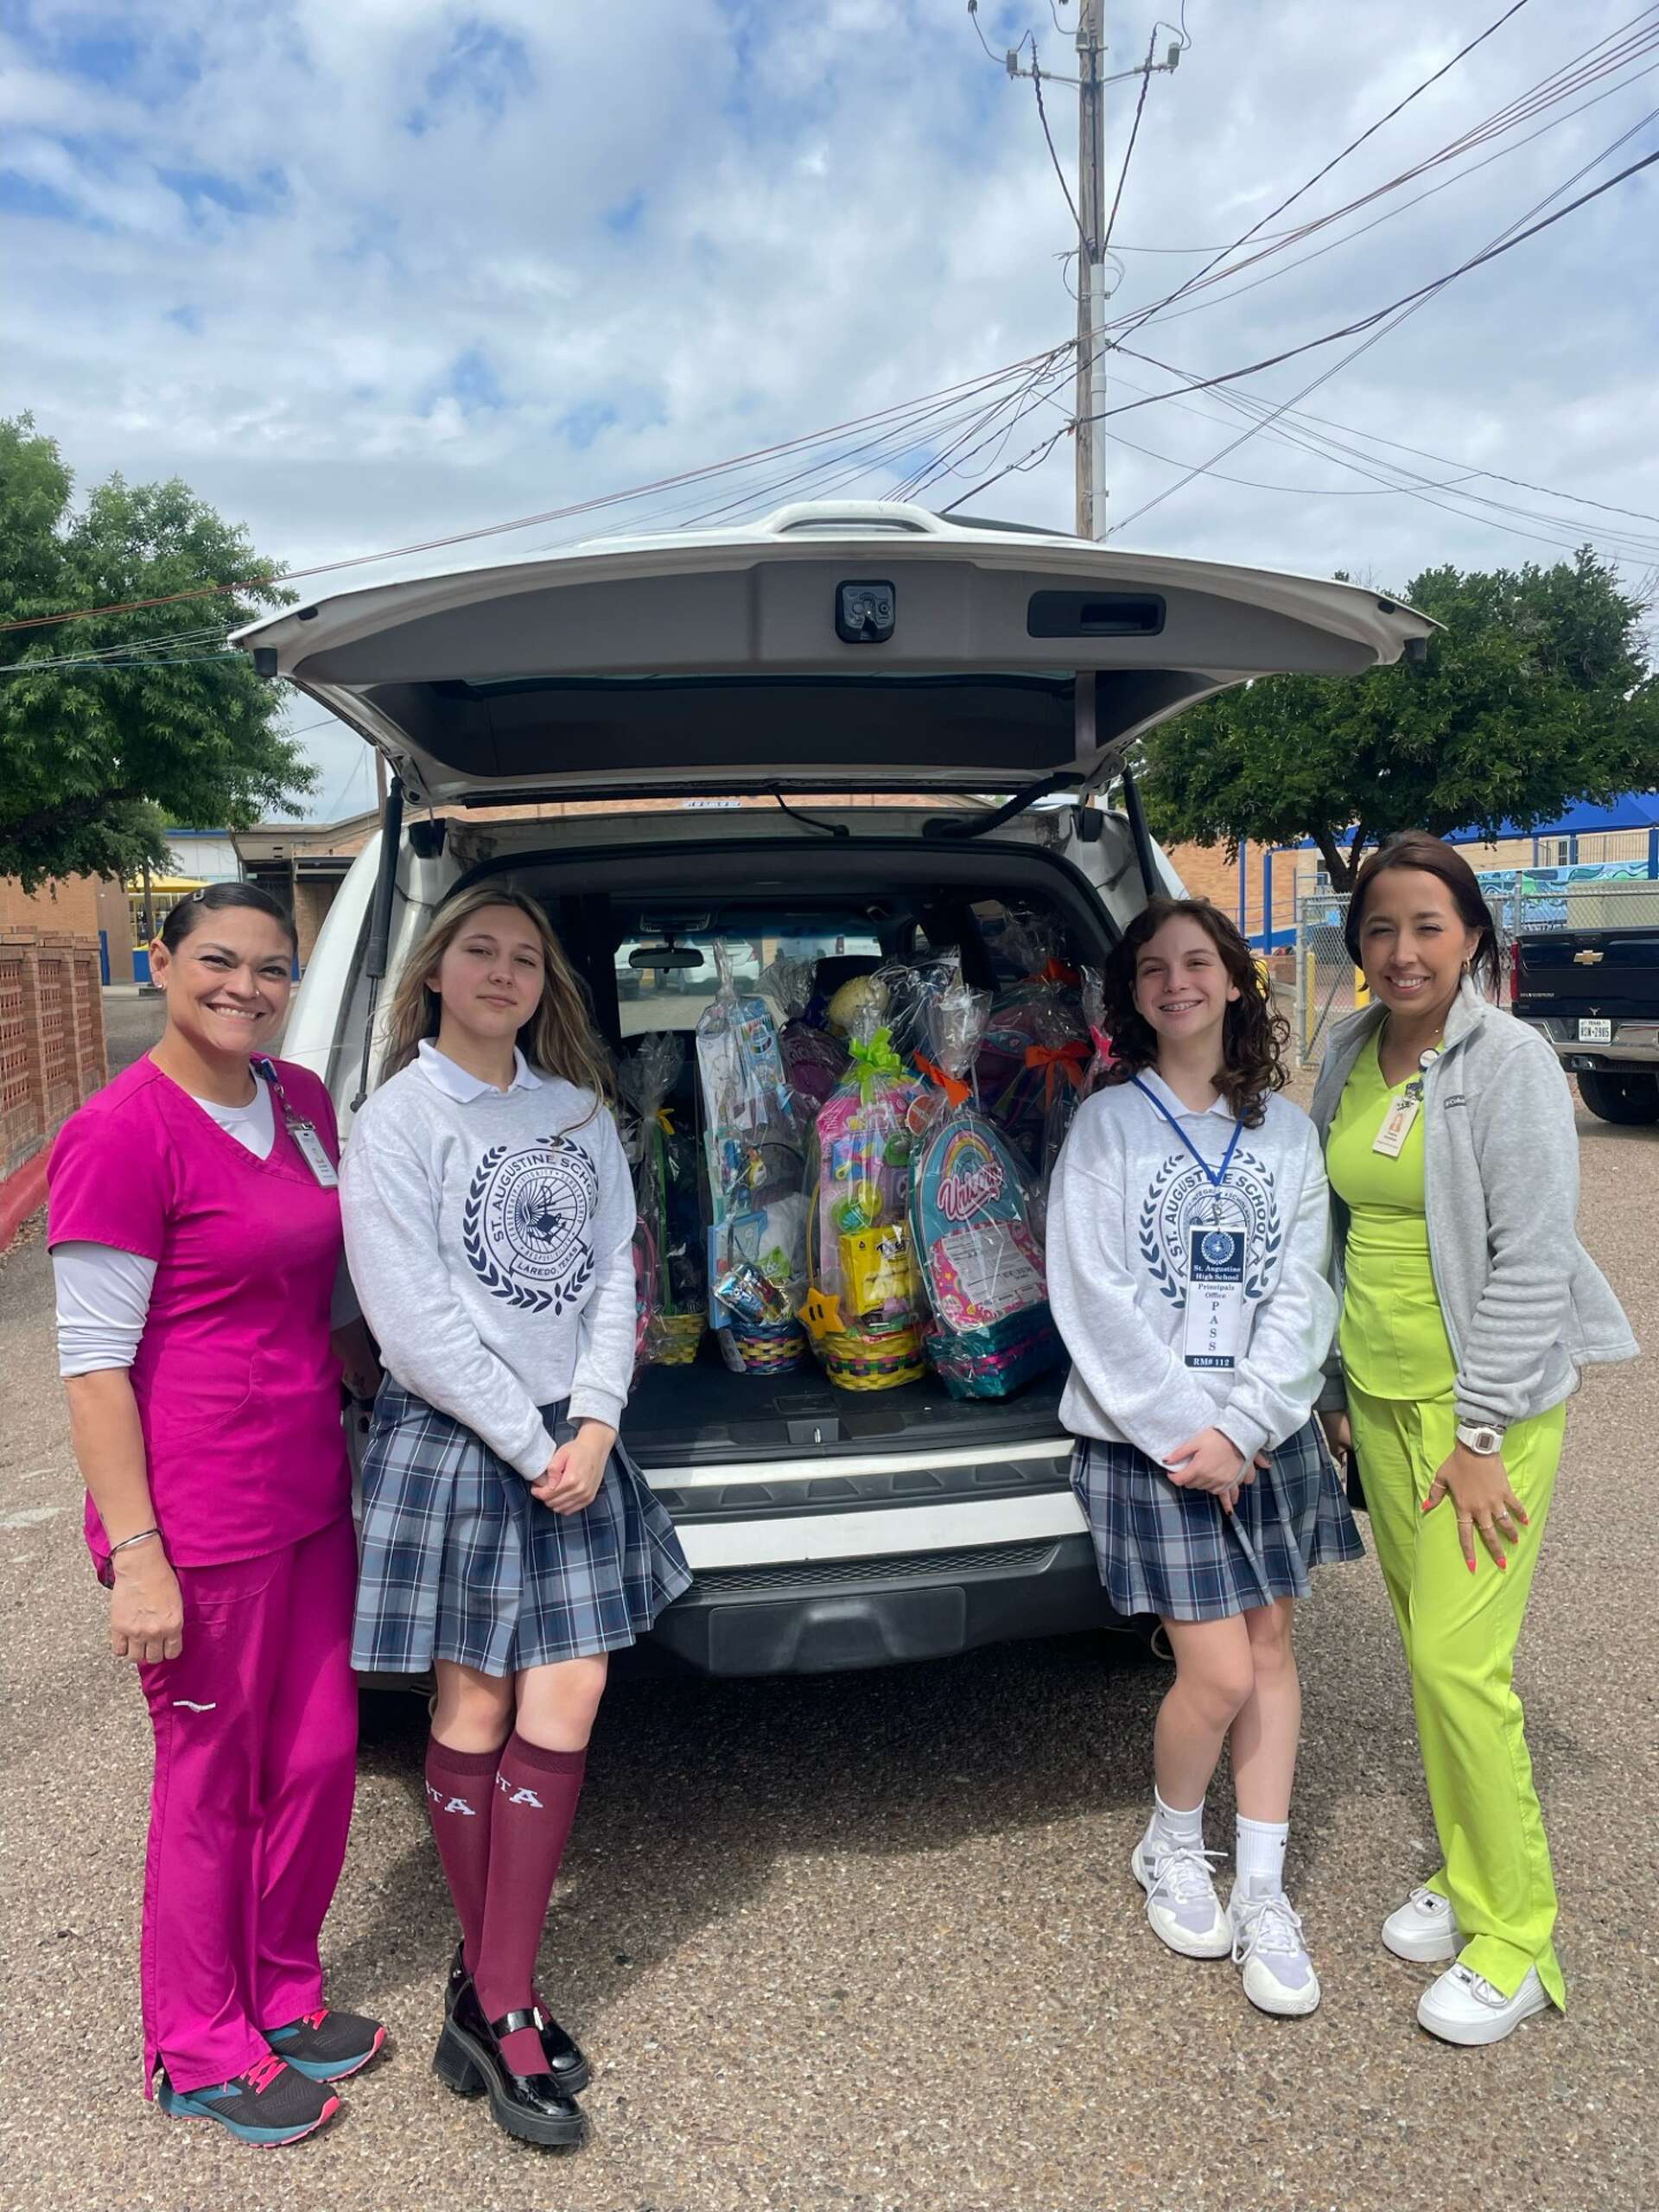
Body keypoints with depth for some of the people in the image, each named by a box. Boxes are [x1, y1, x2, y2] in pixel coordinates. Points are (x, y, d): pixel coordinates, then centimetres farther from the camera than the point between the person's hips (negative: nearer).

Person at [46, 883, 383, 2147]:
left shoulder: (302, 1103, 6)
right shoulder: (123, 1132, -17)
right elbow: (93, 1363, -16)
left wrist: (352, 1381, 12)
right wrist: (135, 1556, -17)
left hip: (313, 1492, 7)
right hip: (200, 1515, -7)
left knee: (320, 1755, 18)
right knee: (213, 1784, 11)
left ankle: (285, 1993, 42)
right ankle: (202, 2054, 34)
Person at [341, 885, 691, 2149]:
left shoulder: (579, 1113, 8)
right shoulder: (398, 1120, -8)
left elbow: (614, 1272, 5)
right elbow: (415, 1316, -14)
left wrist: (592, 1425, -7)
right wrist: (533, 1446, -13)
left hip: (574, 1440, 5)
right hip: (452, 1443, -4)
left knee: (565, 1699, 3)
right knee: (475, 1713, 7)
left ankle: (493, 1999, 19)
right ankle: (496, 1998, 24)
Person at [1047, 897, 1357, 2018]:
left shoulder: (1286, 1128, 5)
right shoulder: (1106, 1123, -4)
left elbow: (1302, 1293, 0)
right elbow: (1093, 1297, -10)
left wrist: (1240, 1427, -12)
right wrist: (1186, 1434, -14)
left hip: (1267, 1433, 4)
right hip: (1148, 1439, -4)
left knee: (1271, 1649, 9)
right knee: (1220, 1675, -4)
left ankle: (1262, 1892, 25)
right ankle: (1171, 1849, 25)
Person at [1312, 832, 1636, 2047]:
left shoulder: (1510, 1061, -13)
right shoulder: (1350, 1059, 6)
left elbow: (1532, 1256, -16)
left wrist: (1481, 1436, -16)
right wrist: (1334, 1383, 14)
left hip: (1487, 1399, -6)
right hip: (1378, 1396, 6)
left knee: (1458, 1660, -6)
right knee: (1425, 1644, 15)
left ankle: (1515, 1936, 13)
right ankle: (1463, 1875, 32)